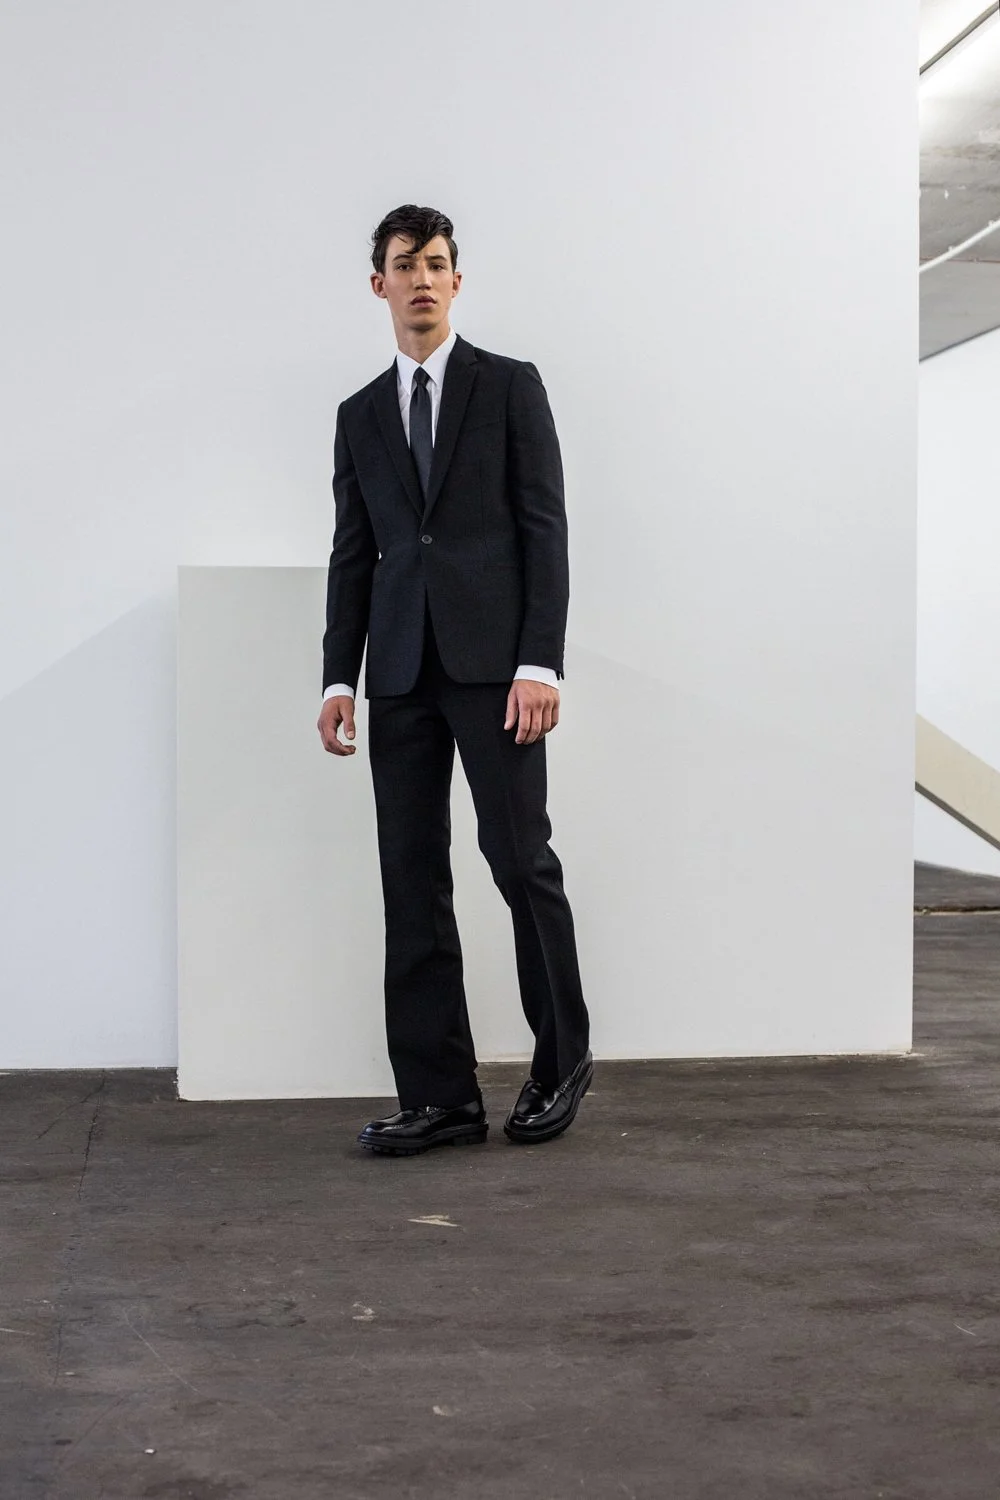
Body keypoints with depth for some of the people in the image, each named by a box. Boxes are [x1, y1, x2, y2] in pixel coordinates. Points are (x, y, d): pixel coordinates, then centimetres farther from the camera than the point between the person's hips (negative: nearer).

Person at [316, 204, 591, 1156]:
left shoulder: (510, 387, 6)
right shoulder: (361, 414, 18)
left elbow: (545, 527, -1)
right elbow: (352, 554, 15)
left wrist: (540, 662, -11)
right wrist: (339, 677, 6)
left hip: (492, 660, -4)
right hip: (401, 672, 4)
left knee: (519, 856, -5)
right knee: (411, 880, 2)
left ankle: (562, 1061, 15)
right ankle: (438, 1095, 7)